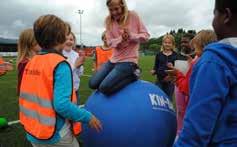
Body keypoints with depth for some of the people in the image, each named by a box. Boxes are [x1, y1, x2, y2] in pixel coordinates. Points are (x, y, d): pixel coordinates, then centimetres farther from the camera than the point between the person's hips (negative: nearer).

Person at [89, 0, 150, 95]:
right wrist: (121, 39, -24)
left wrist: (131, 35, -21)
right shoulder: (109, 21, 3)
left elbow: (145, 35, -3)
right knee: (92, 84, 4)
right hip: (114, 59, 6)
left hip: (128, 60, -6)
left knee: (104, 88, -20)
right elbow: (110, 42, -3)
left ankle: (132, 74, 0)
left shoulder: (133, 16, -5)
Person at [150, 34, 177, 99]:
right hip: (160, 80, 1)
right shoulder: (159, 55, 3)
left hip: (170, 81, -1)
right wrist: (153, 71, -13)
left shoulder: (175, 55, -1)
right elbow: (156, 67, 7)